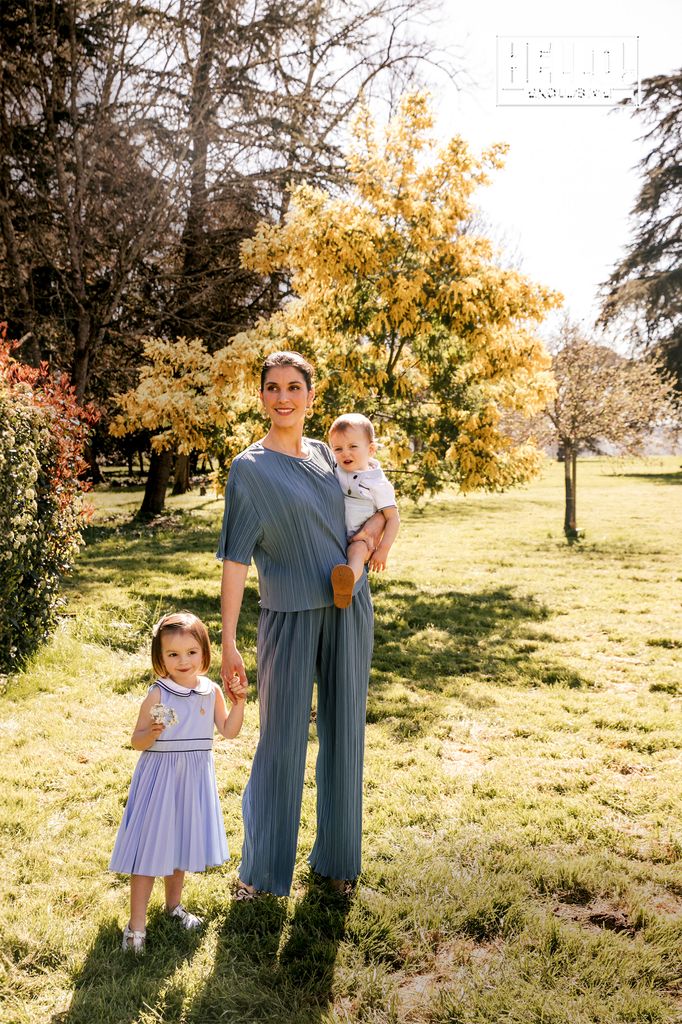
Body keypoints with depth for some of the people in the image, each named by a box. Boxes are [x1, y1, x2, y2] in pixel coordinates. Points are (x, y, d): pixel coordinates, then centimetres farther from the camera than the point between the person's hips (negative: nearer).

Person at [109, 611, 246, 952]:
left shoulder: (211, 691, -2)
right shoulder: (157, 695, -16)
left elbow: (228, 731, 2)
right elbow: (137, 742, -12)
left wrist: (238, 701, -11)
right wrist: (153, 731, -32)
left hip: (194, 779, 5)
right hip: (160, 777, -5)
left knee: (181, 841, 21)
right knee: (150, 846, 0)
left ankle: (173, 903, 42)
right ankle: (137, 924, 13)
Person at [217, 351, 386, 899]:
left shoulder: (325, 453, 7)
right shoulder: (250, 468, -7)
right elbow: (236, 558, -10)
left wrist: (376, 522, -1)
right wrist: (228, 642, -15)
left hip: (348, 609, 5)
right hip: (289, 616, -4)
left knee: (343, 731, 11)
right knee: (281, 738, 2)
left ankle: (338, 856, 28)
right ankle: (261, 869, 20)